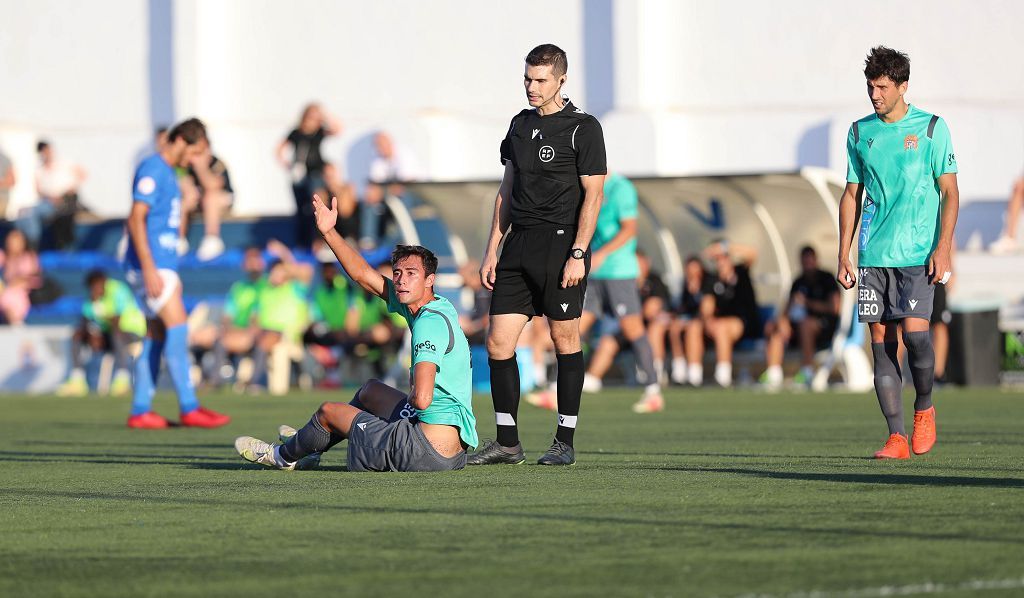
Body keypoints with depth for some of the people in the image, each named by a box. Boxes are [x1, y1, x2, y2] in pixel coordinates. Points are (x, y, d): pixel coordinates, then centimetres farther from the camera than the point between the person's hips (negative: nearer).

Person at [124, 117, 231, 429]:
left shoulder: (168, 173, 19)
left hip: (162, 266, 10)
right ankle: (189, 408, -14)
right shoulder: (152, 169, -10)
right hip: (151, 265, -10)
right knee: (178, 327, -13)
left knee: (156, 337, 7)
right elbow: (136, 219, -17)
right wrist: (149, 269, -23)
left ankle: (140, 411, 7)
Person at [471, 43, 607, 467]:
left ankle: (565, 442, 5)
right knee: (498, 343, 0)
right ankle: (507, 443, 7)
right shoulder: (520, 125, 15)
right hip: (520, 245, 6)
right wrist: (492, 250, 13)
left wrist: (577, 254, -16)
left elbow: (593, 195, -9)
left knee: (564, 340, -2)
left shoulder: (583, 129, -5)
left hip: (561, 245, -6)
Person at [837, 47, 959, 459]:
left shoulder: (931, 128, 1)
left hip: (917, 253, -4)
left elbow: (949, 192, 1)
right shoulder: (860, 132, 11)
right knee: (881, 342, -1)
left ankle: (924, 409, 9)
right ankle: (896, 437, 1)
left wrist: (943, 248, -10)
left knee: (914, 331, -17)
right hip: (873, 255, 4)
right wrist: (843, 254, 9)